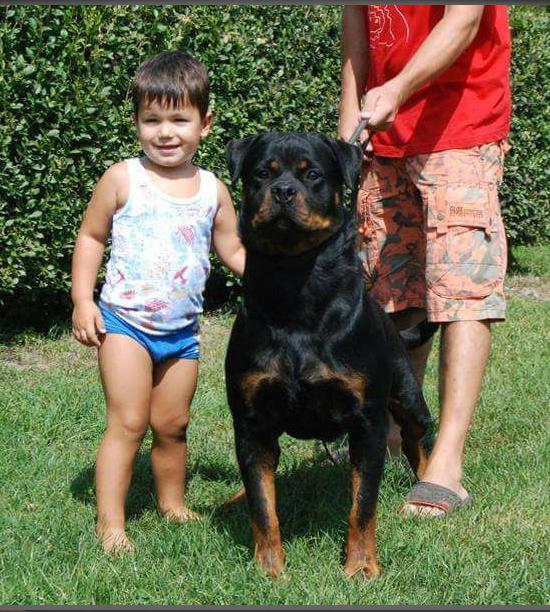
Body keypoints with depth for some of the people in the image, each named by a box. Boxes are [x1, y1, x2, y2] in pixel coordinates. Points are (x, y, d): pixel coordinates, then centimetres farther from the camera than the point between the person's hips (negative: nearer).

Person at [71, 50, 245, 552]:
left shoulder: (212, 190, 3)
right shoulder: (123, 180, -6)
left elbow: (234, 253, 12)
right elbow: (91, 237, 1)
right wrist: (82, 300, -6)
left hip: (183, 331, 4)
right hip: (125, 322, -3)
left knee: (173, 424, 13)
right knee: (128, 423, -8)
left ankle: (173, 503, 32)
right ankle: (109, 521, -3)